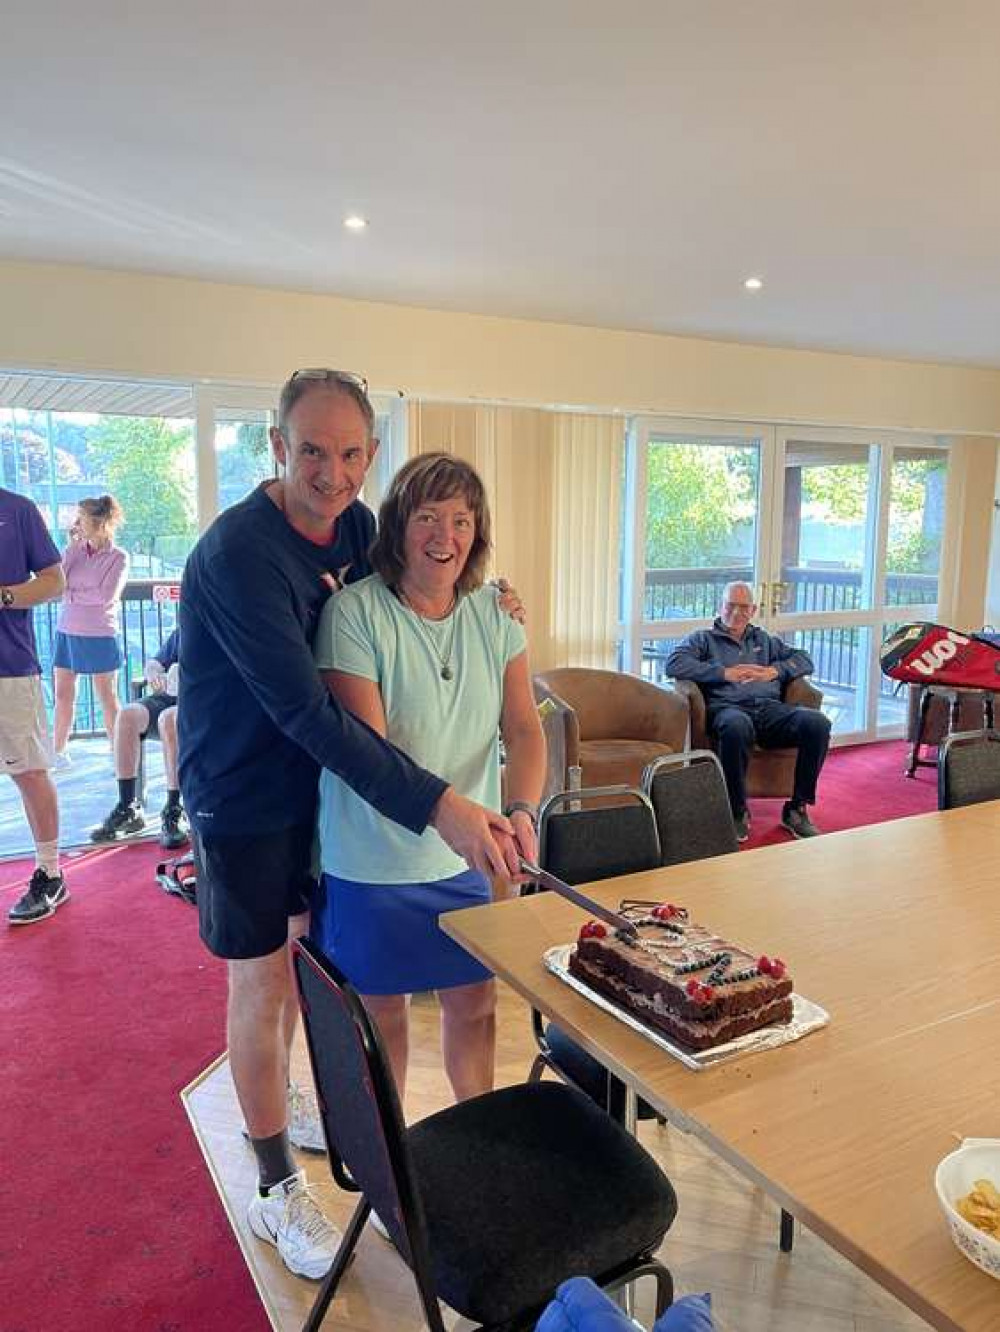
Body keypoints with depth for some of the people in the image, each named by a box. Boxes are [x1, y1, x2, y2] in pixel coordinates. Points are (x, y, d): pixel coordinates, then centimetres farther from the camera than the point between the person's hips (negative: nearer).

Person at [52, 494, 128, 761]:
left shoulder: (118, 557, -6)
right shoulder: (76, 549, 6)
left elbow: (106, 596, -16)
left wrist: (72, 594, -8)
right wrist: (72, 546, -7)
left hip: (99, 636, -5)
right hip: (67, 632, 5)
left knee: (107, 698, 4)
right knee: (63, 695, 11)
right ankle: (58, 751, 23)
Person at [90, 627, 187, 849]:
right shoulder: (179, 634, 25)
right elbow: (154, 663, 28)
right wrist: (153, 674, 3)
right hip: (169, 696, 6)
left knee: (168, 718, -37)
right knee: (128, 714, -23)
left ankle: (173, 812, -33)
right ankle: (127, 808, -18)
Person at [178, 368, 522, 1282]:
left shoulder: (355, 524, -4)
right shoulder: (239, 551, -27)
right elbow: (306, 711, -32)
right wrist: (438, 807, -36)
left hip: (316, 778, 7)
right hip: (243, 792, -7)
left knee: (301, 948, 22)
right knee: (261, 978, 6)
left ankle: (276, 1098, 48)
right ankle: (276, 1190, 25)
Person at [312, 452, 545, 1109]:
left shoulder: (495, 614, -1)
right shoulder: (354, 613, -17)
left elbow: (525, 729, -6)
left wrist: (520, 811, -25)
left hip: (470, 858, 4)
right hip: (374, 862, -4)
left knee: (476, 1002, 19)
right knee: (383, 1011, 16)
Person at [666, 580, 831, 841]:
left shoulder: (765, 640, 33)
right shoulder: (703, 639, 20)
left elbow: (805, 660, 24)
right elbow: (675, 664, 0)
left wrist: (774, 671, 4)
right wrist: (724, 673, -5)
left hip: (770, 708, 4)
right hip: (727, 707, -4)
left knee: (817, 722, -26)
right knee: (737, 726, -41)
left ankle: (796, 809, -14)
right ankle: (737, 813, -23)